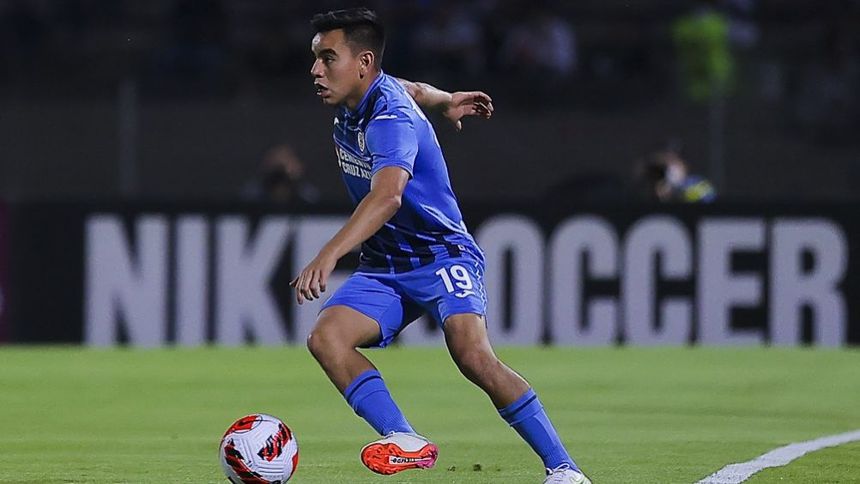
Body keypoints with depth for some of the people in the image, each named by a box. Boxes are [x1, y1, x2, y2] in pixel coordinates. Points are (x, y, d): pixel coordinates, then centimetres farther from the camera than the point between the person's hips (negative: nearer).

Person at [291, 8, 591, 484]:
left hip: (441, 256, -8)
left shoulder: (390, 119, -26)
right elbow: (409, 89, 27)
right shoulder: (357, 96, 2)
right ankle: (407, 442, -25)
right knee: (326, 337, -19)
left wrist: (327, 257, -57)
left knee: (473, 356, -29)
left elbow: (388, 196, -45)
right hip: (383, 267, 8)